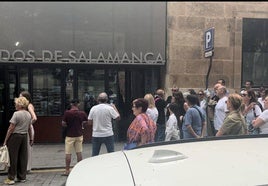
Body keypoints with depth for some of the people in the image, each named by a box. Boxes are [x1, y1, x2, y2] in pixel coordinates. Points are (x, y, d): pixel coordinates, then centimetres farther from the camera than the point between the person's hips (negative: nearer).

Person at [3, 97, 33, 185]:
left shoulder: (16, 114, -14)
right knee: (23, 157, 11)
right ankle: (22, 177, 18)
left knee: (13, 157, 2)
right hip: (24, 136, 6)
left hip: (15, 136, -6)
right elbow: (29, 128, 12)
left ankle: (11, 178, 8)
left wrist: (5, 140, -9)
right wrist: (31, 138, 20)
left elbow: (11, 128, -14)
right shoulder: (28, 114, 6)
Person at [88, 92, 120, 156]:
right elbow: (118, 117, -2)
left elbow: (89, 122, 2)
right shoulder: (110, 108, -9)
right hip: (108, 135, -2)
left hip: (96, 135, 2)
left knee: (94, 155, 11)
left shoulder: (93, 108, -3)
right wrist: (114, 107, 9)